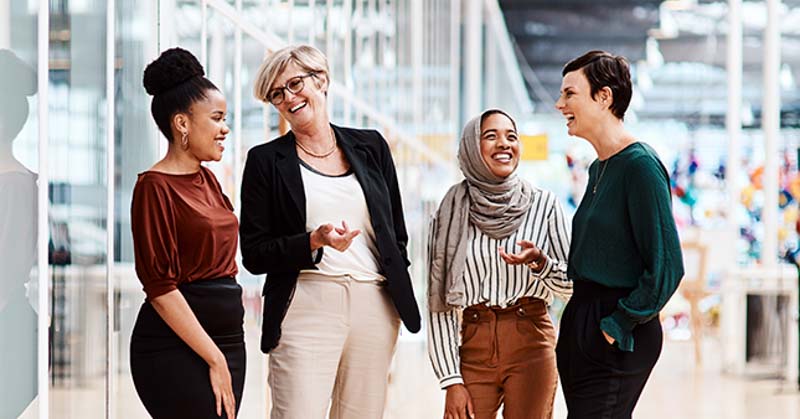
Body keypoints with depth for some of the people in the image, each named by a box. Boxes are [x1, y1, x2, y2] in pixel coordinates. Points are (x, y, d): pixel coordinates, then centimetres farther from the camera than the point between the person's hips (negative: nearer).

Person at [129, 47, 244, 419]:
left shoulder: (206, 179, 14)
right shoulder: (155, 187, -11)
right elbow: (160, 287, -15)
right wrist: (215, 360, -16)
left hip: (226, 336, 8)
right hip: (176, 348, -8)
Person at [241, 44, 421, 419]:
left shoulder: (371, 147, 13)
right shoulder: (266, 160, 4)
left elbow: (396, 232, 19)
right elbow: (254, 254, 0)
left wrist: (400, 294, 10)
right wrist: (315, 241, -14)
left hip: (375, 304, 3)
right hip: (305, 306, -3)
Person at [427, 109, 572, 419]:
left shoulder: (544, 204, 4)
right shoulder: (452, 214, 3)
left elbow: (570, 285, 7)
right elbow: (440, 304, 3)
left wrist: (540, 262, -14)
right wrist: (451, 381, -3)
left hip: (531, 343, 0)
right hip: (473, 349, 0)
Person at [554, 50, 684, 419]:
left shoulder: (641, 166, -14)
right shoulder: (599, 168, 14)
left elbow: (666, 266, -18)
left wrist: (618, 325, -15)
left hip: (618, 340, -9)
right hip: (581, 323, 9)